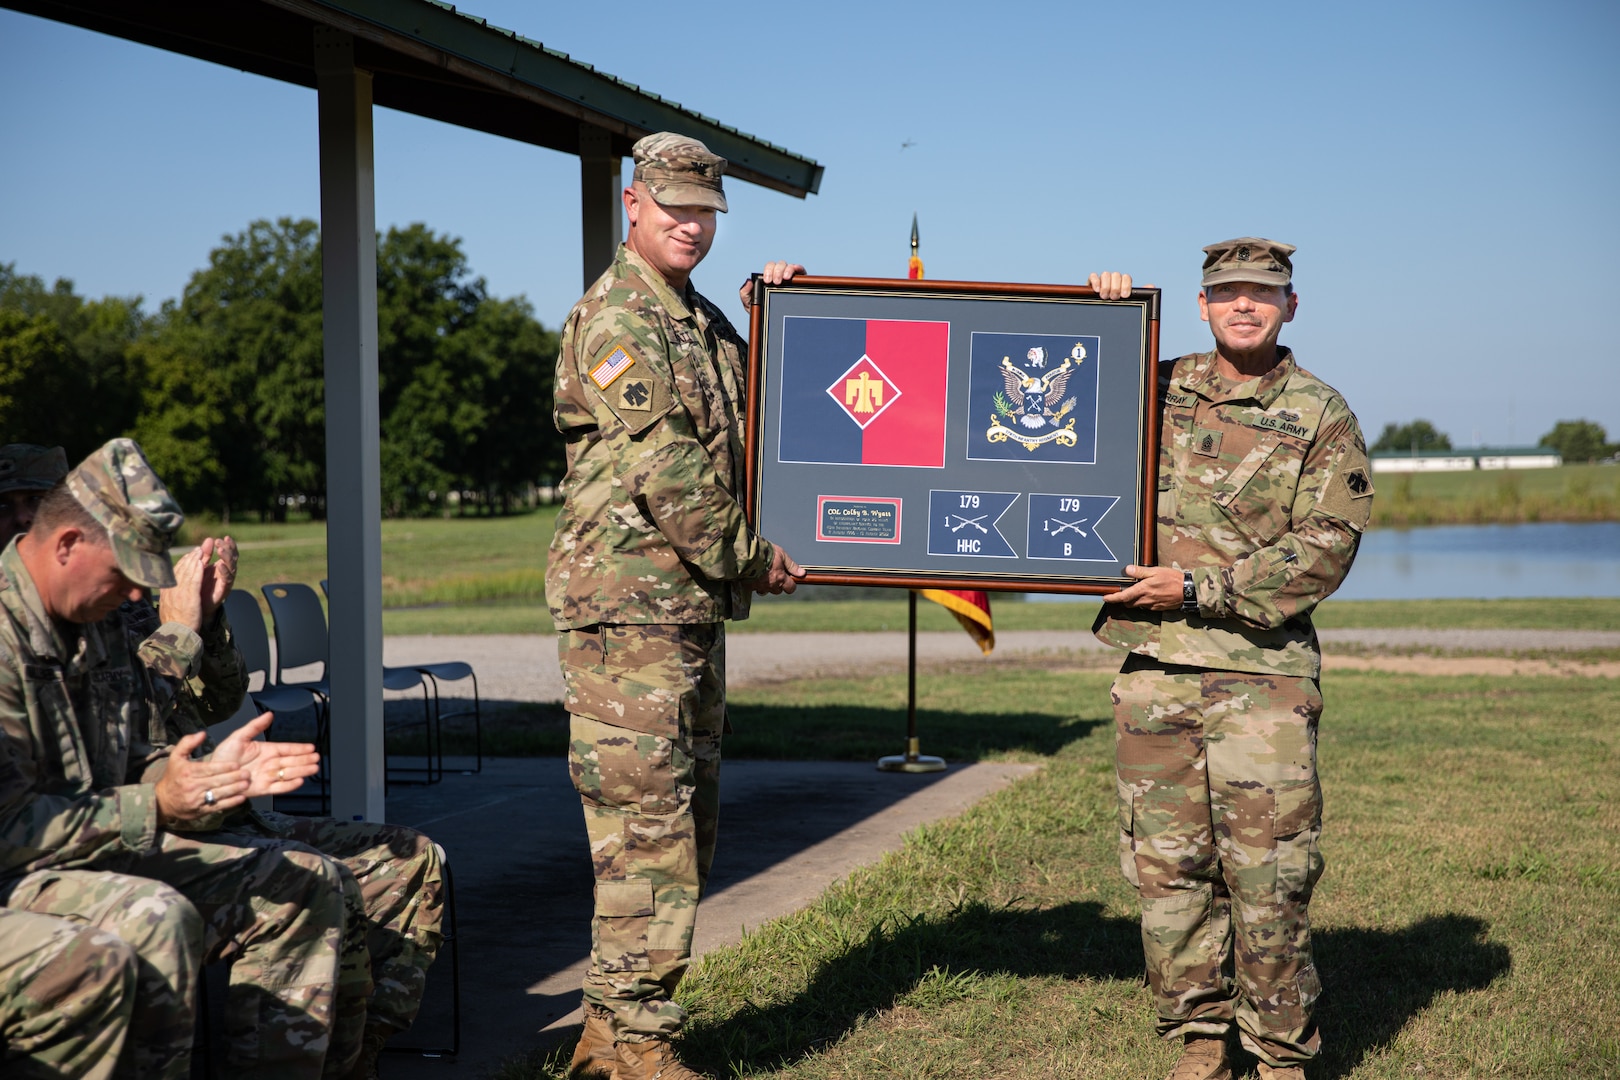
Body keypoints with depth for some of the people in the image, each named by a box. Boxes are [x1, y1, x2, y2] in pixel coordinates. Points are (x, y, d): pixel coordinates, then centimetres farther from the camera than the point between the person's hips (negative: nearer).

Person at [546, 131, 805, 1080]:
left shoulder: (705, 320, 18)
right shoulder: (614, 318, -10)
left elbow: (748, 419, 31)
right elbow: (664, 467, -17)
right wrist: (752, 557, -10)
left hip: (696, 605, 10)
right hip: (629, 601, -10)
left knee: (688, 822, 12)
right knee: (647, 829, -8)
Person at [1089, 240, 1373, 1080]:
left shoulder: (1321, 417, 2)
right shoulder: (1157, 391, 11)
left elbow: (1325, 549, -5)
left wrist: (1198, 588, -10)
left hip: (1262, 673, -3)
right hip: (1153, 668, 3)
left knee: (1269, 872, -3)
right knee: (1166, 866, 7)